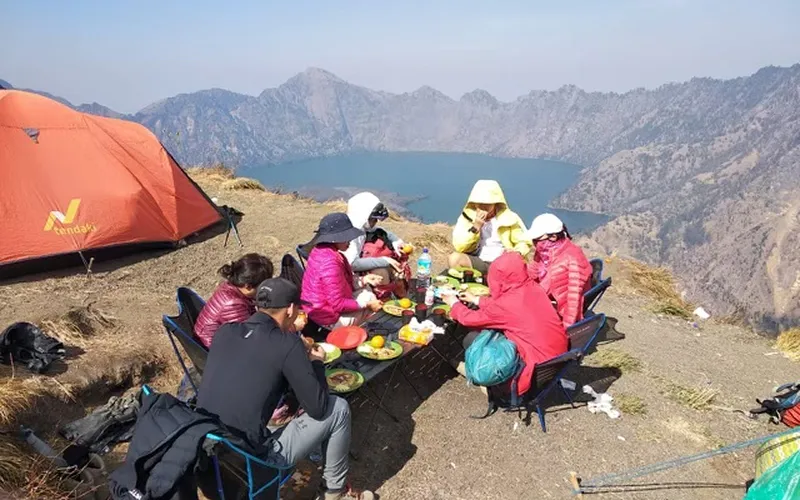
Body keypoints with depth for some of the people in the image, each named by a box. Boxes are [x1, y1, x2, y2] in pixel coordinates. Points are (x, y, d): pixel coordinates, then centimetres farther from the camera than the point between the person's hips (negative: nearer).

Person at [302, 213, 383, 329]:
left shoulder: (322, 251, -2)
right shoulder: (330, 263, -32)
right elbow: (338, 304, -28)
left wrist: (363, 280, -2)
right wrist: (367, 304, -18)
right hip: (330, 317, -9)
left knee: (366, 290, 21)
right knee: (371, 298, 7)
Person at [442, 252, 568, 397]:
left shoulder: (507, 304, -20)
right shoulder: (532, 287, 0)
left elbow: (470, 319, -5)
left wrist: (454, 303, 15)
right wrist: (476, 300, 30)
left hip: (539, 367, -8)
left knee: (471, 339, -2)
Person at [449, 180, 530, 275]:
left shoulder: (509, 218, 1)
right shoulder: (467, 217, 3)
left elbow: (524, 242, 5)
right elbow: (459, 247, -6)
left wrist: (517, 252, -18)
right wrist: (475, 227, -16)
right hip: (477, 264, 1)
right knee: (454, 258, -28)